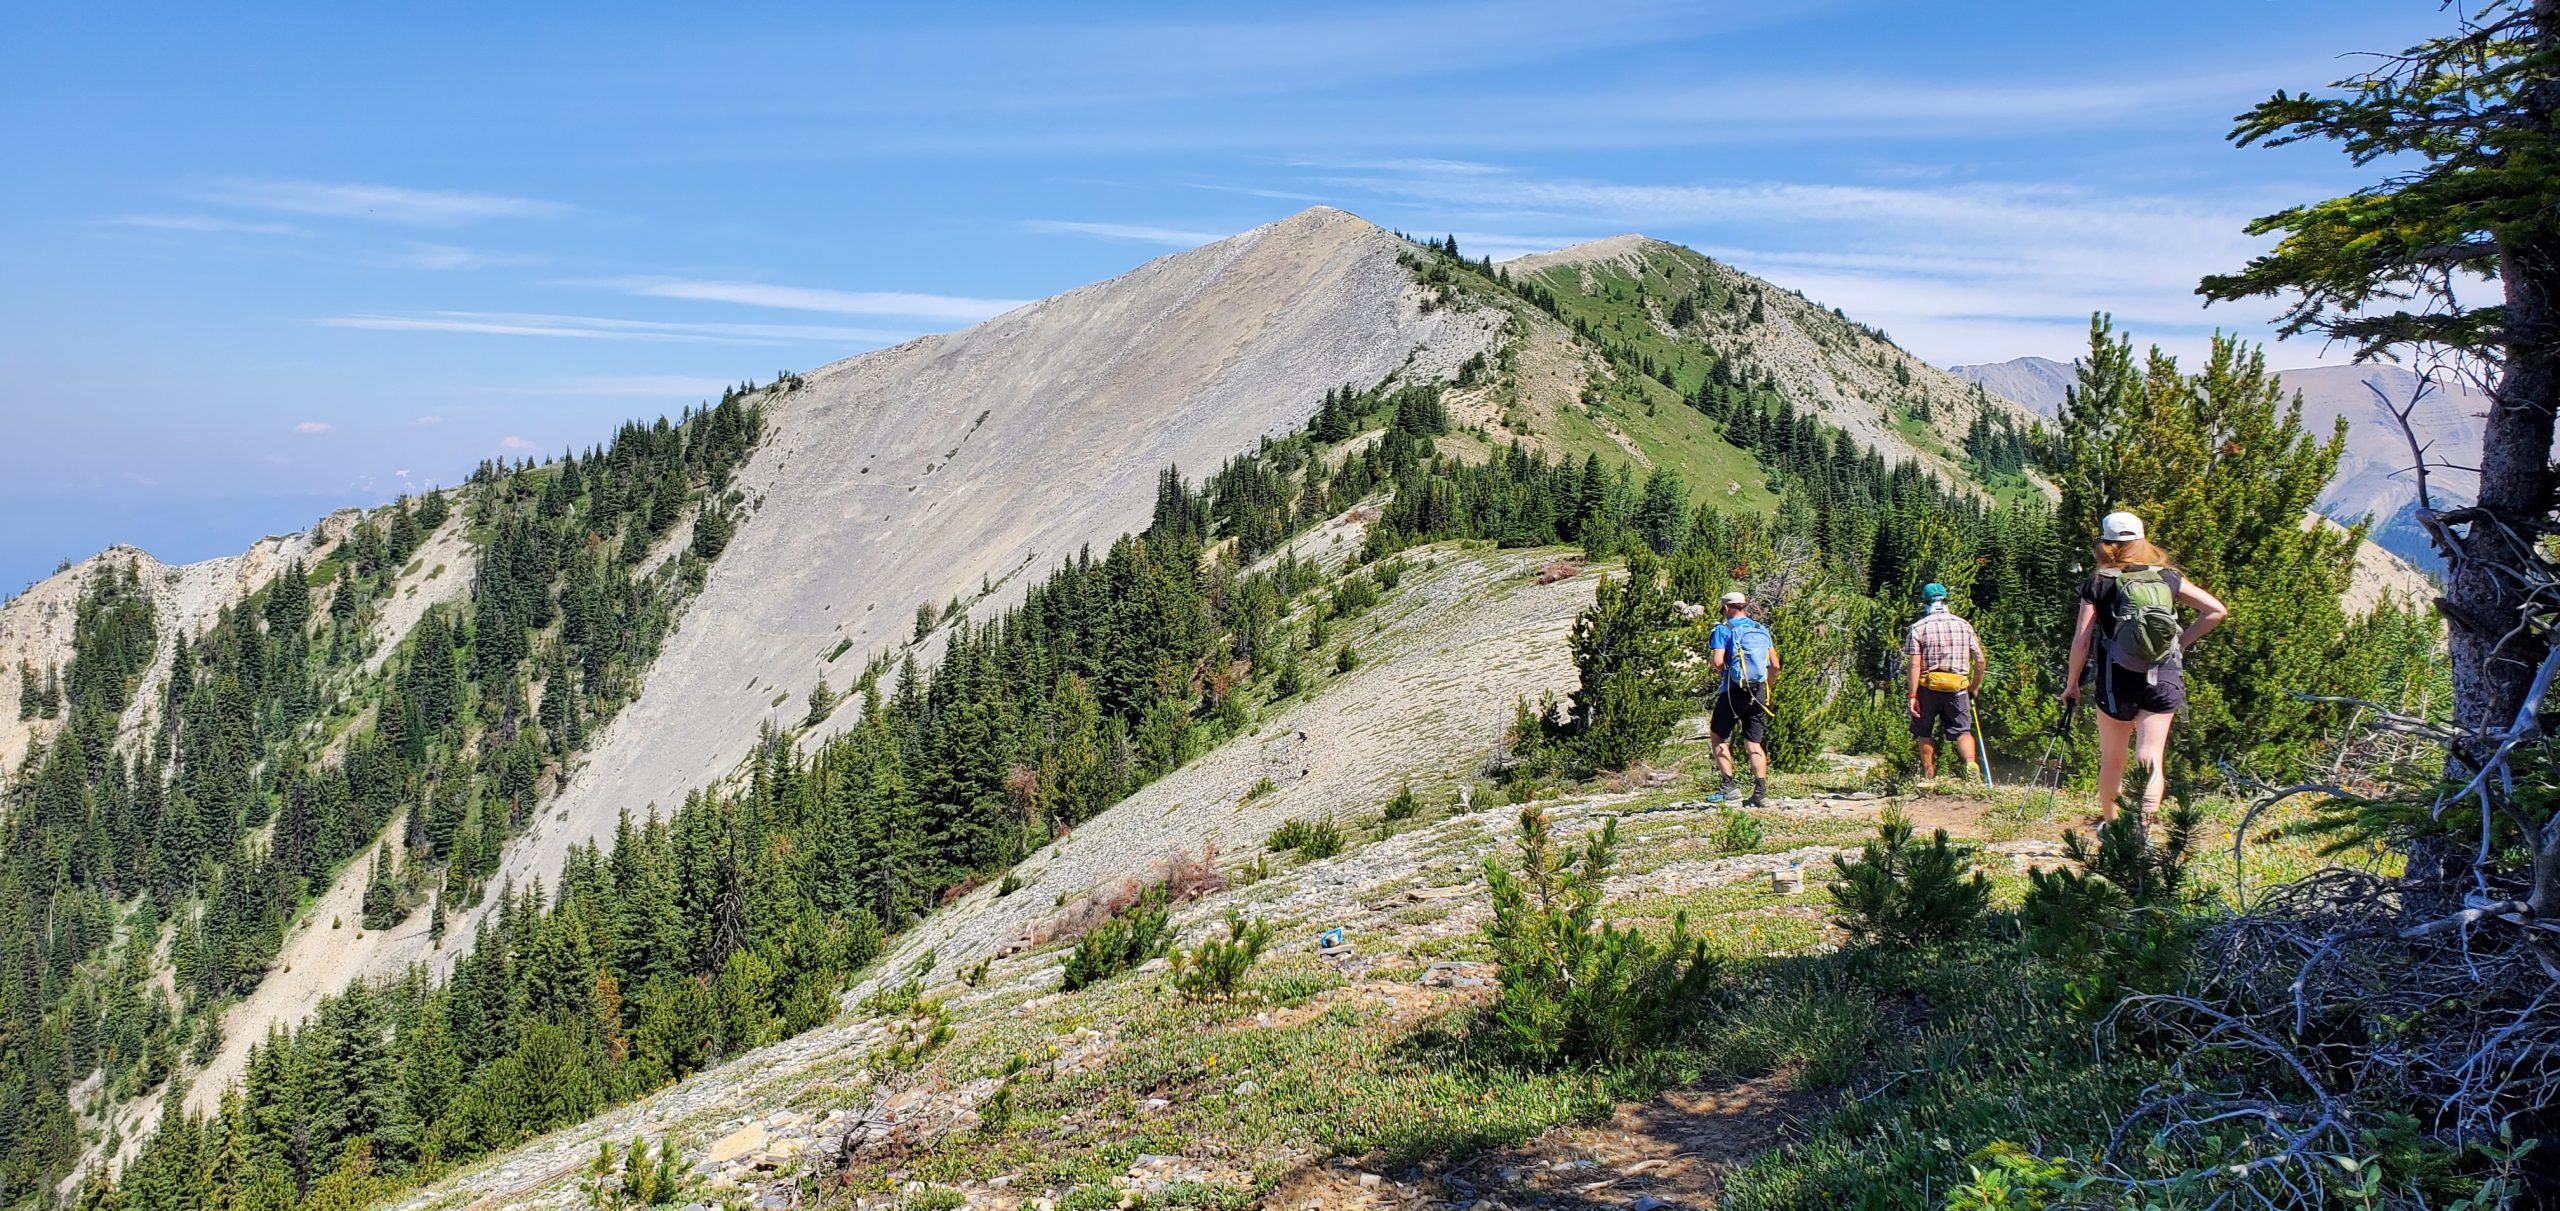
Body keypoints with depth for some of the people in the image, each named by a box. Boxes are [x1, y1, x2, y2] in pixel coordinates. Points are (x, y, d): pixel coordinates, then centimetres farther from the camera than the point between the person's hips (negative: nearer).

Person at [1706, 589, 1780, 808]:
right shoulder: (1762, 630, 14)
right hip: (1759, 692, 5)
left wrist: (1721, 676, 4)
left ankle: (1727, 787, 0)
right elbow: (1775, 665, 10)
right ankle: (1761, 792, -4)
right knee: (1754, 744, 6)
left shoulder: (1723, 629, -2)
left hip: (1734, 691, -4)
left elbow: (1718, 661, -15)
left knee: (1719, 736, 10)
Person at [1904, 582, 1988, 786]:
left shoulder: (1918, 627, -3)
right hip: (1958, 687, 2)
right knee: (1962, 730, 6)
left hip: (1928, 686, -2)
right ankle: (1970, 762, -20)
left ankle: (1929, 776, 15)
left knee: (1925, 732, 13)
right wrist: (1974, 688, 19)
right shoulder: (1964, 625, 6)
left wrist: (1912, 695, -10)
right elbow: (1981, 662, 6)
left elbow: (1914, 664, -10)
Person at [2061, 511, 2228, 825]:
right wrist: (2181, 642, 7)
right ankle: (2143, 828, -15)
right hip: (2164, 680, 2)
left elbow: (2081, 640, -6)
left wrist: (2072, 684, 5)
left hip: (2117, 681, -2)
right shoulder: (2167, 578, 5)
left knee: (2112, 761, 14)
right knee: (2151, 760, -1)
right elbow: (2217, 611, 2)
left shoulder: (2099, 584, -3)